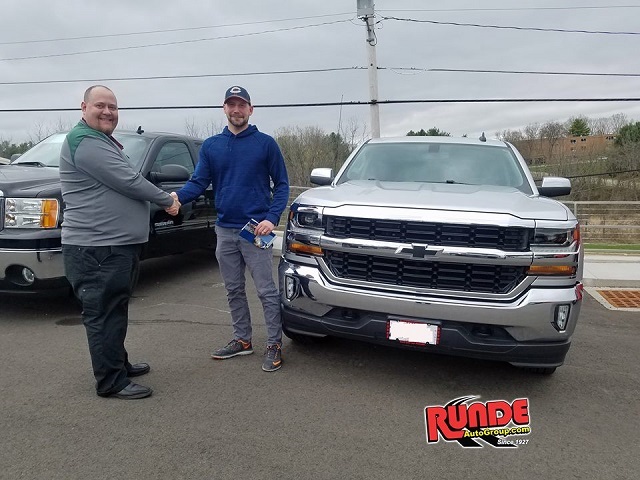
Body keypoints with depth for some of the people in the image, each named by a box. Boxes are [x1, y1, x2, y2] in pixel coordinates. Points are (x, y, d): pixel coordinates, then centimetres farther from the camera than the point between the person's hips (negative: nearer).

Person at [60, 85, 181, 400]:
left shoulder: (104, 141, 21)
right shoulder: (86, 141, -14)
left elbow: (123, 184, 25)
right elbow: (128, 182, -19)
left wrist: (163, 199, 13)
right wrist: (167, 201, -7)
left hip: (118, 244, 11)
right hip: (96, 248, -11)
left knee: (115, 311, 19)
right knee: (103, 314, -3)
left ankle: (119, 364, 32)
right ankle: (112, 382, 6)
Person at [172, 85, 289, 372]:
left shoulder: (265, 144, -1)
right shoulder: (210, 146, 10)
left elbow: (281, 184, -1)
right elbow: (199, 183, 4)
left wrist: (272, 218, -15)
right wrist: (178, 195, -18)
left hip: (256, 229, -4)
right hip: (224, 229, 5)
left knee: (266, 290, -2)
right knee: (233, 290, 13)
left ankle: (274, 344, 9)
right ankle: (242, 340, 27)